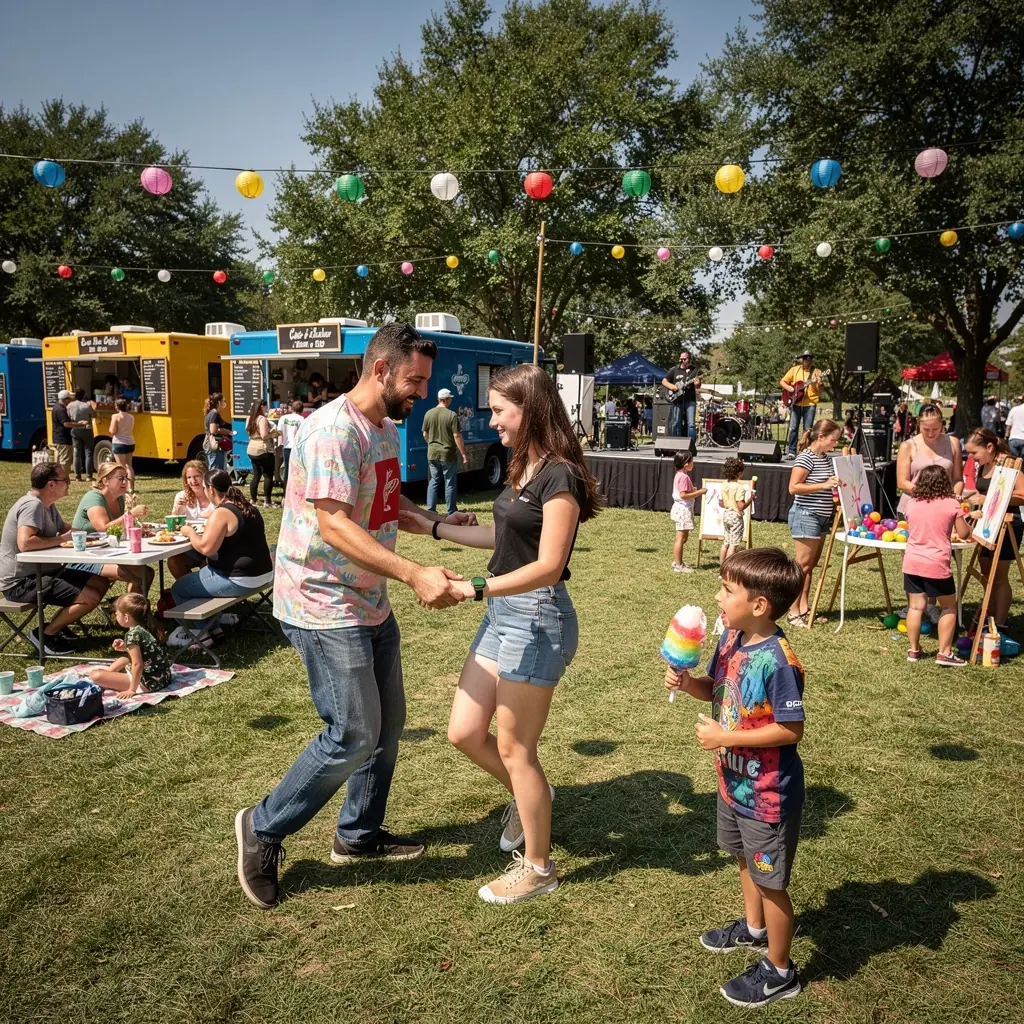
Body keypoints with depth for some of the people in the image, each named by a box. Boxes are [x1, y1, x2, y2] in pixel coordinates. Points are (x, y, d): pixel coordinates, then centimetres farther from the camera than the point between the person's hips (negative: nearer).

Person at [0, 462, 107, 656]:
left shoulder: (47, 506, 9)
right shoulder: (32, 505, -21)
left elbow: (65, 529, 22)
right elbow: (25, 543, -35)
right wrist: (62, 539, -22)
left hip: (42, 572, 10)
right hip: (21, 582, -10)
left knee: (100, 583, 9)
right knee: (91, 597, -22)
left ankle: (56, 625, 12)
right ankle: (45, 635, -5)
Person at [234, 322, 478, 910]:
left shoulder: (387, 429, 10)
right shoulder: (334, 429, -21)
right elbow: (334, 524, -29)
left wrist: (440, 521, 5)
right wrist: (416, 575, -36)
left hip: (371, 603, 10)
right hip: (325, 607, -10)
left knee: (388, 723, 16)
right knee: (353, 736, -3)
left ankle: (360, 835, 35)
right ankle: (264, 830, 19)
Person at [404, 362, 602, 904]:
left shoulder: (560, 476, -18)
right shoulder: (523, 469, 10)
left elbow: (547, 567, -22)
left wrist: (473, 589, -28)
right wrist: (430, 527, 17)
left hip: (537, 618, -9)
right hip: (502, 614, 9)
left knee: (513, 748, 5)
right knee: (464, 733, 12)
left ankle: (537, 867, 26)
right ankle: (527, 796, 40)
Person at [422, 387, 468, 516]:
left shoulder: (429, 414, 0)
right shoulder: (452, 415, -14)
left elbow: (425, 435, 9)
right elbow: (457, 436, -16)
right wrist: (464, 454, -9)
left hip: (432, 454, 4)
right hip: (448, 454, -4)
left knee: (434, 481, 15)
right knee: (450, 483, 6)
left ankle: (430, 510, 13)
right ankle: (451, 511, 13)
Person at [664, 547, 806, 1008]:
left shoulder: (779, 661, -30)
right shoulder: (730, 639, -5)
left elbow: (791, 730, -26)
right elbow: (717, 690, 8)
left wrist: (725, 737, -25)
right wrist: (687, 681, -12)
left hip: (769, 792, -8)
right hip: (734, 780, 8)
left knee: (769, 879, 11)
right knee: (746, 859, 28)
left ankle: (779, 971, 32)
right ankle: (754, 928, 53)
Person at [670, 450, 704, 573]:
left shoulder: (679, 475, 12)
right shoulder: (684, 477, -19)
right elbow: (683, 495, -26)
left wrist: (696, 491, 10)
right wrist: (699, 492, -20)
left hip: (682, 509, 11)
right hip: (683, 509, -11)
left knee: (683, 537, 18)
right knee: (681, 538, -5)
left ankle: (678, 562, 26)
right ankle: (678, 565, 1)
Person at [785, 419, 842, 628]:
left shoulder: (826, 458, 12)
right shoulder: (806, 457, -14)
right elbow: (793, 487, -22)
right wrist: (824, 486, -25)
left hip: (822, 517, 9)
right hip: (806, 516, -9)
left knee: (811, 565, 12)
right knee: (803, 564, -5)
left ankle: (803, 607, 20)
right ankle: (793, 612, 1)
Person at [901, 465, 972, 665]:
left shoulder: (911, 503, 5)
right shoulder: (951, 504, -4)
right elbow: (963, 534, 0)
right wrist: (966, 521, 19)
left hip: (912, 562, 4)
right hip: (937, 564, -4)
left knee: (915, 606, 11)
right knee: (948, 607, 11)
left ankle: (914, 650, 17)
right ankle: (944, 653, 9)